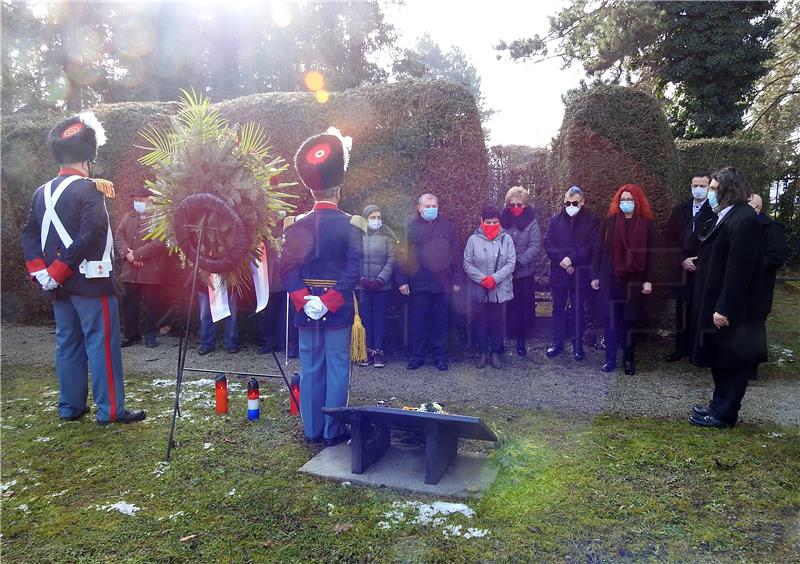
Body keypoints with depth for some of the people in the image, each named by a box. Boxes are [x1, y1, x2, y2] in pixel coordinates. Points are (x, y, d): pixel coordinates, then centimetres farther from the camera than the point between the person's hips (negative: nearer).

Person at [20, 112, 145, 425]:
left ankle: (70, 406, 23)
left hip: (60, 284, 8)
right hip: (90, 281, -8)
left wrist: (40, 271, 2)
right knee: (101, 344, -3)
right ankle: (110, 409, 1)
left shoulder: (42, 192, 12)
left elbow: (29, 233, 10)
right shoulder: (88, 189, -12)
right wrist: (58, 271, -15)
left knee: (68, 343, 14)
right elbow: (89, 235, -22)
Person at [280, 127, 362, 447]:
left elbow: (288, 269, -6)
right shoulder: (350, 225, -8)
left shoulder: (297, 226, 1)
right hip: (339, 311, -3)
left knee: (310, 369, 12)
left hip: (306, 311, 3)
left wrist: (306, 301, -10)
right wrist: (330, 302, -16)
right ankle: (332, 431, 12)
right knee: (337, 368, 6)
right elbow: (354, 270, -16)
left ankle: (311, 430, 20)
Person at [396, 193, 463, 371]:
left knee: (441, 322, 8)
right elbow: (403, 255, 0)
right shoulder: (411, 227, 3)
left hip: (442, 284, 1)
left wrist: (457, 280, 2)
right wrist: (402, 280, -6)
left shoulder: (447, 226, 6)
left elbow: (456, 254, 6)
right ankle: (417, 355, 19)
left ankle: (440, 356, 21)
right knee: (418, 322, 6)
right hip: (418, 284, -1)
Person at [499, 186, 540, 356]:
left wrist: (519, 262, -20)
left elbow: (535, 246, -10)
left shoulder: (531, 222, -4)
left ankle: (521, 338, 18)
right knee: (509, 304, 6)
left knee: (525, 304, 6)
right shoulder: (502, 220, -1)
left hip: (524, 272, 0)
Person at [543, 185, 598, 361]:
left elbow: (591, 246, -7)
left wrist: (572, 259, -16)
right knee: (558, 308, 8)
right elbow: (548, 243, 0)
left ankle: (578, 345, 15)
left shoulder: (591, 221, 2)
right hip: (558, 272, 2)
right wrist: (562, 260, -13)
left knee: (578, 309, 6)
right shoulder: (555, 219, 8)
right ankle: (557, 343, 18)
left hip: (580, 272, -2)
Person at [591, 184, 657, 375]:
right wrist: (595, 276, 1)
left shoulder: (647, 224, 1)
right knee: (610, 320, 3)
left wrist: (648, 280, -6)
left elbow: (651, 254, 0)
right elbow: (598, 250, 4)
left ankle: (628, 360, 18)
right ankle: (610, 359, 13)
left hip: (634, 281, -1)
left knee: (630, 321, 6)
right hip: (610, 279, 1)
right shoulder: (609, 222, 3)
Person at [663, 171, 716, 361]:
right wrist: (682, 260, -5)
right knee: (682, 310, 9)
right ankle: (681, 347, 20)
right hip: (683, 268, 4)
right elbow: (669, 237, 6)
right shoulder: (680, 209, 8)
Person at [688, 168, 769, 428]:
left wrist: (725, 308, -23)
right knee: (719, 359, 17)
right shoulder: (728, 216, 11)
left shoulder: (744, 219, -20)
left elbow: (739, 270, -23)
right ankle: (720, 405, 29)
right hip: (719, 302, 10)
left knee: (730, 361, 3)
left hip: (733, 309, -10)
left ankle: (724, 414, 14)